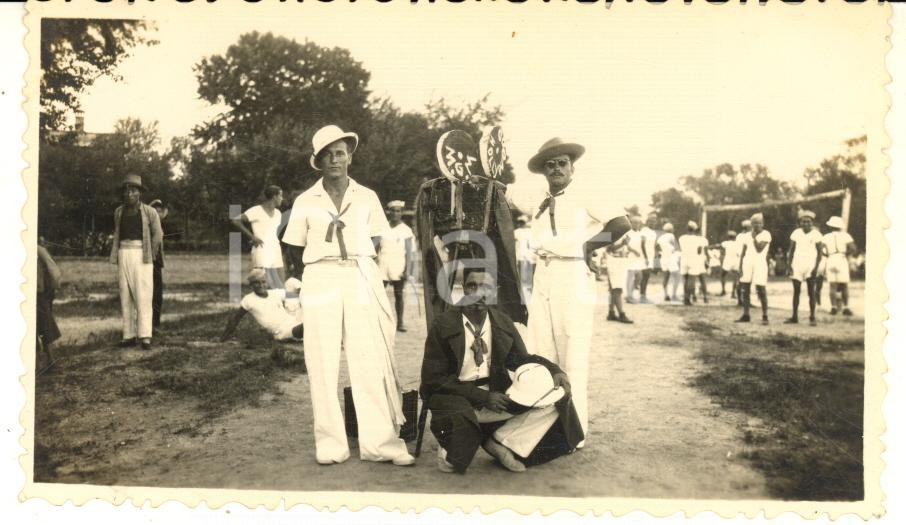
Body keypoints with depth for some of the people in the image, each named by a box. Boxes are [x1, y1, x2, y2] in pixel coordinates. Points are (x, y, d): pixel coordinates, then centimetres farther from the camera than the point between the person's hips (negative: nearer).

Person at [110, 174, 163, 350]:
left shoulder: (149, 212, -2)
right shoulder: (118, 212, 11)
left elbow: (157, 235, 4)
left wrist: (150, 256, 2)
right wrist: (116, 256, 13)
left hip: (141, 255, -4)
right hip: (123, 255, 5)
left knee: (143, 295, -8)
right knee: (125, 296, 4)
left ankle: (145, 336, -9)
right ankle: (129, 335, 8)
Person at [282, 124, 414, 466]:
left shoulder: (367, 198, 7)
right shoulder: (305, 201, 7)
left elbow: (376, 242, 11)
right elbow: (295, 250, 11)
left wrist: (356, 265, 3)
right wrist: (314, 276, 4)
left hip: (361, 279, 0)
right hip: (320, 282, 0)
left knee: (371, 362, -4)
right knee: (322, 364, 0)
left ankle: (379, 442, 0)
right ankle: (330, 444, 6)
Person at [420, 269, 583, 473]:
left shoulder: (502, 322, 6)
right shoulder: (444, 325, -7)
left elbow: (523, 359, 15)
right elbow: (433, 379, -9)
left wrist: (555, 371, -7)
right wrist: (482, 396, -17)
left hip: (497, 398, 5)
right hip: (457, 402, -4)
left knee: (557, 395, -12)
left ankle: (500, 441, -9)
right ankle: (453, 450, -3)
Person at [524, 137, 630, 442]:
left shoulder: (585, 200, 0)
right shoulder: (541, 208, 18)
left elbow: (621, 223, -12)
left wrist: (587, 247, -5)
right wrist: (527, 298, 12)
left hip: (574, 282, -6)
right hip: (542, 285, 6)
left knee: (573, 359, -4)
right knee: (541, 357, 6)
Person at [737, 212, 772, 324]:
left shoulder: (766, 234, -2)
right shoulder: (747, 235, 13)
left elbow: (759, 249, -14)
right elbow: (742, 253, 12)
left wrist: (754, 237, -10)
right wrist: (740, 267, 5)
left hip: (760, 264, -5)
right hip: (747, 264, 5)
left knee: (761, 291, -5)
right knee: (745, 290, 3)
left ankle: (764, 316, 2)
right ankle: (745, 315, 10)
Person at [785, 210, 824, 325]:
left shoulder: (816, 234, -2)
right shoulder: (796, 233, 5)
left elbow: (819, 252, -1)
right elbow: (791, 251, 8)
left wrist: (816, 267, -11)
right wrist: (789, 266, -1)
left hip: (810, 266, -3)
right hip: (797, 265, 3)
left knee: (811, 292, -1)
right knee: (796, 291, 5)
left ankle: (812, 317, 4)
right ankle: (794, 317, 10)